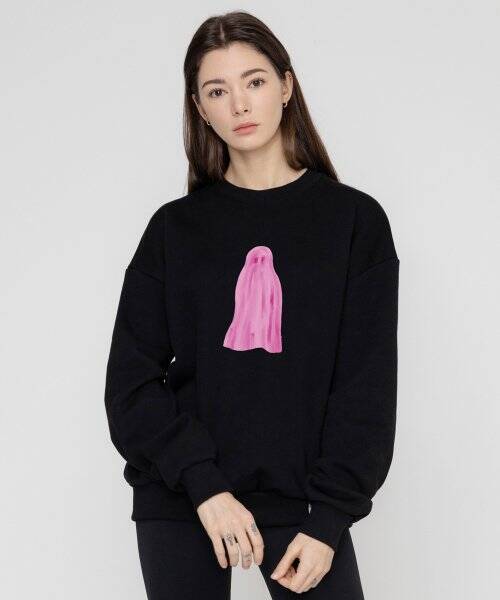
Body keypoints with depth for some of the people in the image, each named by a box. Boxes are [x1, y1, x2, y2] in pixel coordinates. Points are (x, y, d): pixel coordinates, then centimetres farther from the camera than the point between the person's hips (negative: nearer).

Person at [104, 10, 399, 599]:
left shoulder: (354, 219, 1)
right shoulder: (175, 226, 4)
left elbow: (367, 389, -2)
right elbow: (131, 384, -1)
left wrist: (329, 519, -11)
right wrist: (205, 487, -13)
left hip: (302, 503, -1)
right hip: (180, 505, 1)